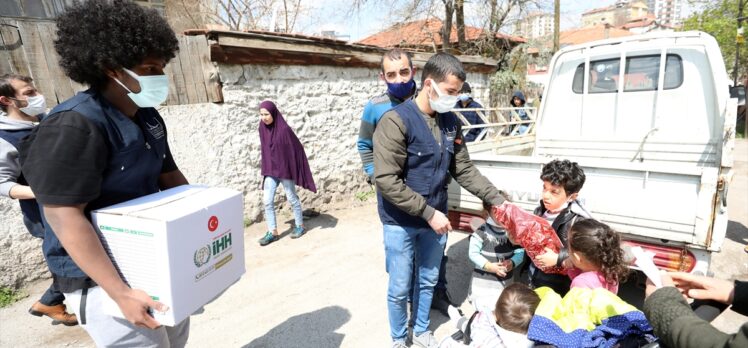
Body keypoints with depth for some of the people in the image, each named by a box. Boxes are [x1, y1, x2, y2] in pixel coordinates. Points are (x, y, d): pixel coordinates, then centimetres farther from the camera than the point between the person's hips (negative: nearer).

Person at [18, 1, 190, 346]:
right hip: (98, 275, -8)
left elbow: (170, 176, 12)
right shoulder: (74, 126, -24)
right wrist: (120, 292, -31)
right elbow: (65, 217, -28)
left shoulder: (149, 118, 3)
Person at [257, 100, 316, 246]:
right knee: (267, 201, 2)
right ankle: (272, 232, 14)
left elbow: (296, 149, -15)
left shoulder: (284, 129, -19)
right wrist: (266, 169, 15)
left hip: (285, 169, -5)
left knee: (292, 198, 9)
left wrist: (294, 171, -13)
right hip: (270, 170, 6)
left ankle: (300, 226, 28)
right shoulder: (263, 128, 0)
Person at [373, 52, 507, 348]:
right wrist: (428, 213, -21)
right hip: (400, 222, -5)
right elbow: (386, 180, -23)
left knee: (428, 281, 20)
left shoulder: (451, 122, 2)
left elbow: (464, 170, 7)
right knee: (400, 288, 10)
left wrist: (498, 200, -2)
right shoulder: (396, 121, -19)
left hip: (435, 218, 6)